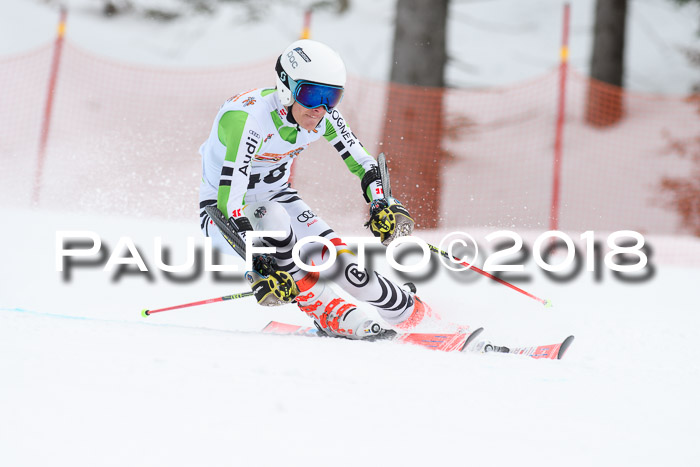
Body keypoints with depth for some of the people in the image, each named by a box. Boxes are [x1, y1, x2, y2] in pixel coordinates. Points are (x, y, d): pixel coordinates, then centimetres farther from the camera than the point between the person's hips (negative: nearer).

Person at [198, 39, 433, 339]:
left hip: (276, 196, 5)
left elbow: (361, 161, -1)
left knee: (333, 252, -15)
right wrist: (261, 269, -47)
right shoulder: (247, 118, -35)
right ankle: (328, 314, -21)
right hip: (221, 211, -5)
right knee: (273, 219, -35)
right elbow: (229, 201, -40)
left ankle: (409, 311, 1)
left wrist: (380, 205, -19)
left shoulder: (324, 115, -15)